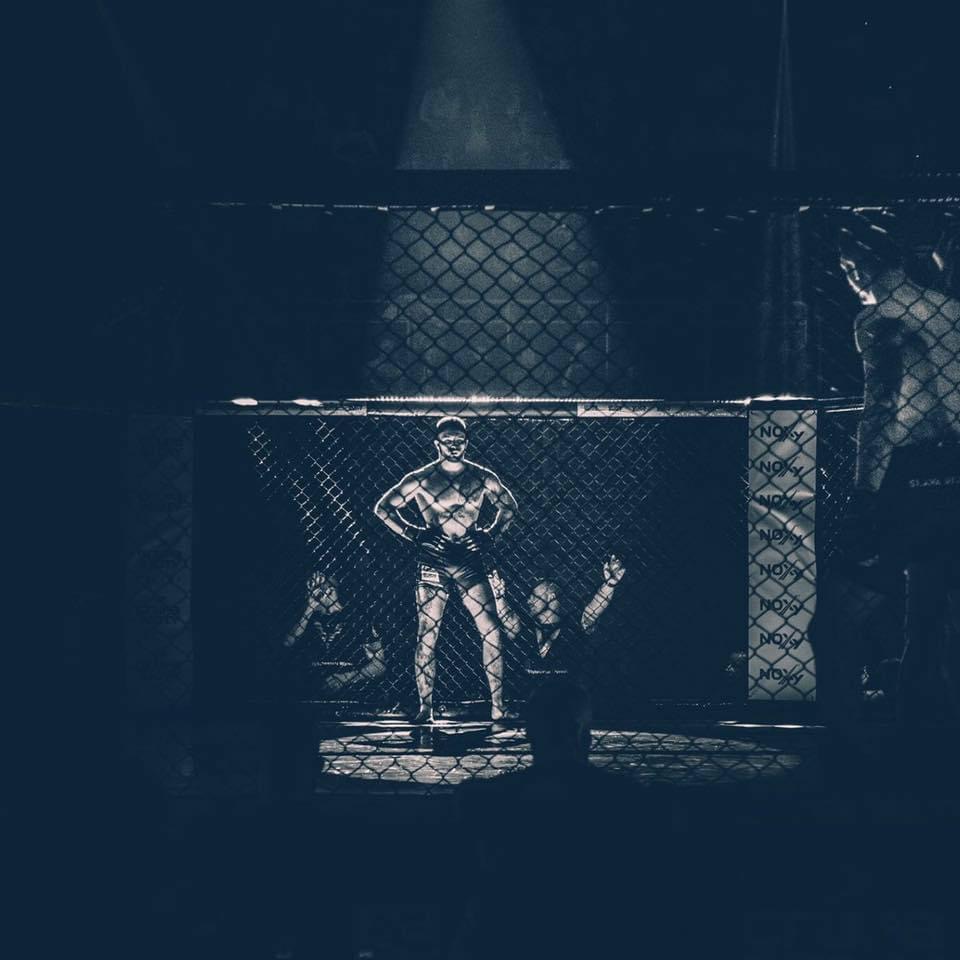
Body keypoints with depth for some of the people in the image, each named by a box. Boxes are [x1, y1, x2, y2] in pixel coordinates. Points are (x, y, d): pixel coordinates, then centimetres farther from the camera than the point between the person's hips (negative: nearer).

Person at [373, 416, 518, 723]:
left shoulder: (482, 478, 5)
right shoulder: (420, 479, -1)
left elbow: (509, 506, 21)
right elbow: (383, 507, 4)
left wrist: (491, 533, 5)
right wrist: (413, 533, -6)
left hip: (470, 561, 2)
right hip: (433, 562, -1)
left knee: (491, 631, -7)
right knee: (426, 636, -3)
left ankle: (497, 706, -2)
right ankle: (425, 708, 2)